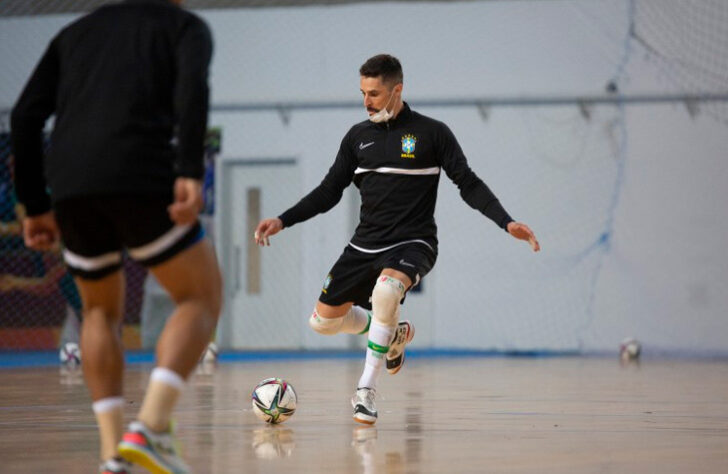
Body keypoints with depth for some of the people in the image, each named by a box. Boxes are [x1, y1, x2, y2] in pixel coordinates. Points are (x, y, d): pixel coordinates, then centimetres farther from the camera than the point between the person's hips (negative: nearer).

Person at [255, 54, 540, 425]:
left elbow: (468, 184, -2)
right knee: (323, 320, 1)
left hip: (412, 243, -6)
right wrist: (283, 221, 5)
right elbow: (330, 191, 15)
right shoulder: (358, 136, 9)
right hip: (365, 244, 6)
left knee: (386, 289, -37)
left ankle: (366, 389, -24)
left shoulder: (432, 133, -2)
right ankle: (393, 333, 30)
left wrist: (506, 222, -16)